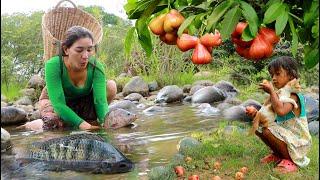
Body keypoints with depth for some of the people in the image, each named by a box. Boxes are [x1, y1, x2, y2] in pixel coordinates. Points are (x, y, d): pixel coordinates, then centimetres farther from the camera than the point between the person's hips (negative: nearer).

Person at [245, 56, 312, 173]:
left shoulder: (293, 95, -19)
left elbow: (281, 111, -41)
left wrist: (271, 91, -30)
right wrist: (256, 113, -13)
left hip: (298, 143, -9)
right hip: (286, 136, 9)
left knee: (267, 131, -29)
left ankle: (291, 161, -10)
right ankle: (277, 154, 14)